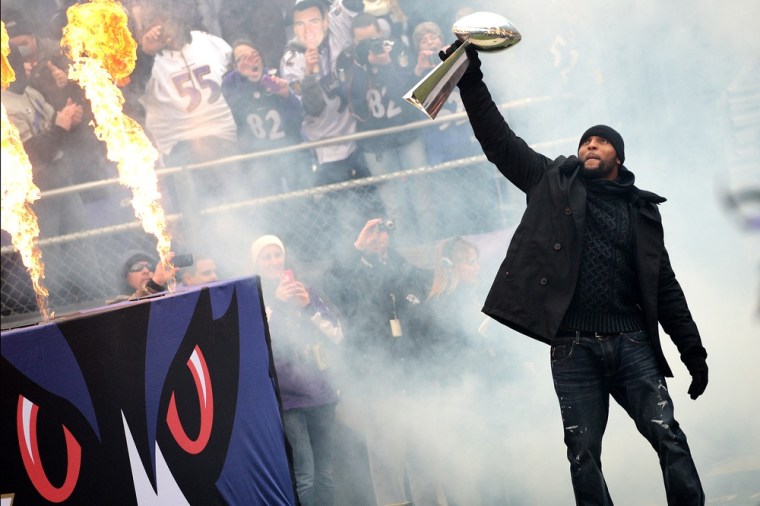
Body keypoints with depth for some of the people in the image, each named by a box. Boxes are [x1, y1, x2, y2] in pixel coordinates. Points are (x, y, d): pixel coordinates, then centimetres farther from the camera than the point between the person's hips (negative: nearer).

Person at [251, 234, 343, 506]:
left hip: (321, 392, 4)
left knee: (325, 474, 5)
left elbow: (336, 335, 4)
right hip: (287, 398, -4)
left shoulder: (306, 290, 10)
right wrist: (276, 302, -17)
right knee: (305, 477, -12)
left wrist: (308, 306, -10)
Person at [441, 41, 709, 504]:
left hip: (632, 343, 1)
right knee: (584, 454, -4)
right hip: (574, 348, -1)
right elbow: (499, 139, 10)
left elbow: (665, 286, 15)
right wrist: (471, 79, 2)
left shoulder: (642, 209, 15)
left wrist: (694, 351, 10)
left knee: (669, 437, -10)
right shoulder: (554, 183, 13)